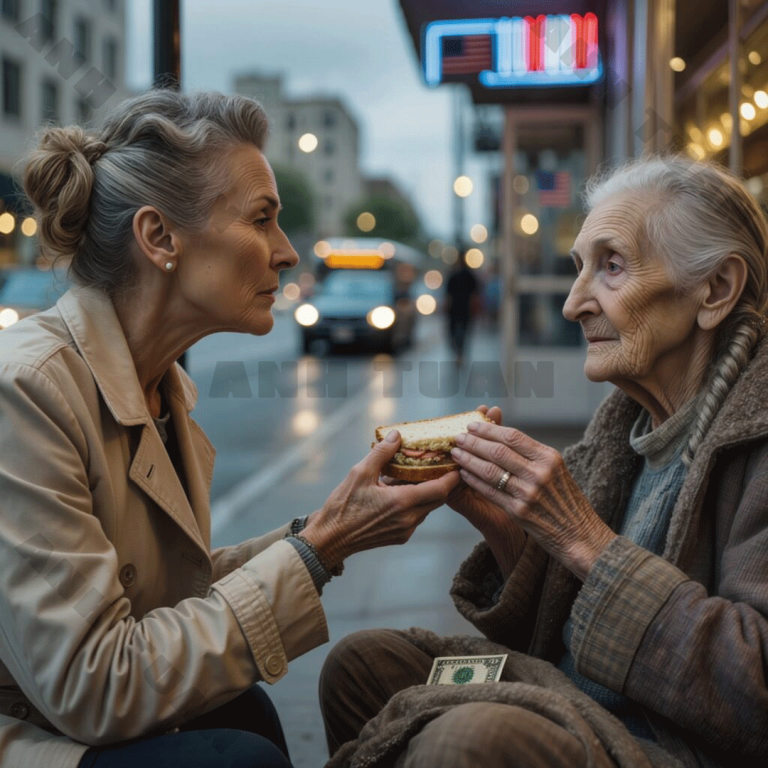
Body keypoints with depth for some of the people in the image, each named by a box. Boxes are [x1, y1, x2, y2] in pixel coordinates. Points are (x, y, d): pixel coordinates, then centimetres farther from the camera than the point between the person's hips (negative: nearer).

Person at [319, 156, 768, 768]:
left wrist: (584, 539, -24)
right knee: (361, 660, 1)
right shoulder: (627, 420, 6)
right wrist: (497, 522, -7)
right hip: (579, 709, 7)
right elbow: (562, 635, 11)